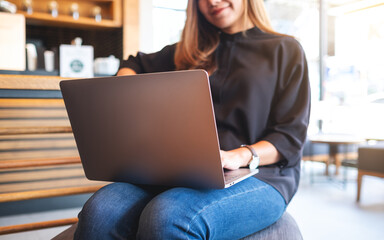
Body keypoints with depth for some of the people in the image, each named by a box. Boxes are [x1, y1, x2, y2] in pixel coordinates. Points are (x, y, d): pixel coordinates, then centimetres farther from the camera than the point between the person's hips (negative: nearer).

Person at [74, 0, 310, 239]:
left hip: (260, 176, -3)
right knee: (98, 212, -27)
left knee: (166, 218, -35)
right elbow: (135, 64, 34)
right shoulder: (191, 50, 21)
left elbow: (292, 137, 1)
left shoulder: (285, 50, 9)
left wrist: (239, 156, -18)